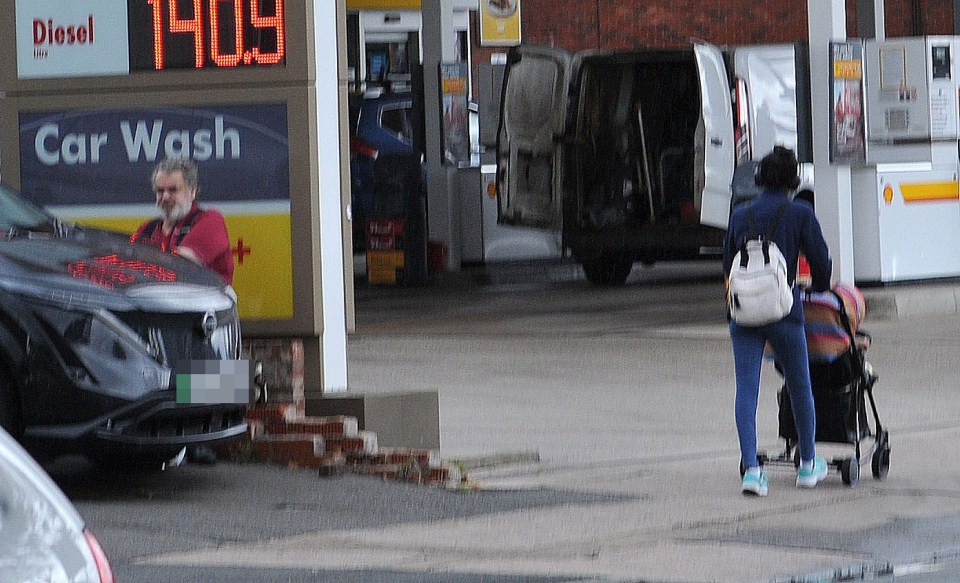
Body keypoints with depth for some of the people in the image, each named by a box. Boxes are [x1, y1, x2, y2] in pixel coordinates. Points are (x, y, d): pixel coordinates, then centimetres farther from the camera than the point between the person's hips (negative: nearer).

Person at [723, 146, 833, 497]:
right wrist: (819, 292, 21)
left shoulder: (740, 215, 7)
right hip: (784, 310, -2)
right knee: (799, 386, 14)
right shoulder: (799, 214, -2)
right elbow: (821, 260, 1)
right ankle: (808, 464, 27)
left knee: (746, 389, 0)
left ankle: (751, 468, -12)